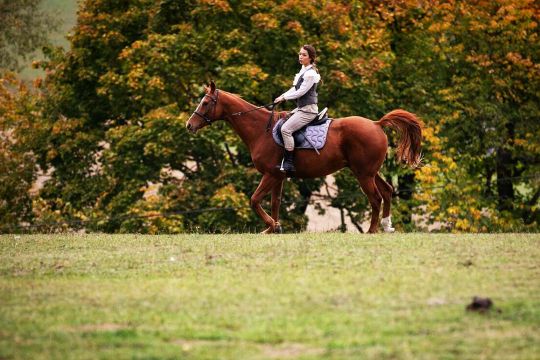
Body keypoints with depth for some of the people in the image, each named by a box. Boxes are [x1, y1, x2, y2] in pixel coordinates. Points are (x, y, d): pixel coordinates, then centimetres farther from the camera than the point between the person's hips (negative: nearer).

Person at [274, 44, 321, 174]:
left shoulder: (310, 74, -17)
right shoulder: (303, 71, 14)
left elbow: (301, 92, -18)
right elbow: (295, 88, 19)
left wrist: (284, 97, -9)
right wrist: (282, 96, 5)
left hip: (308, 110, -11)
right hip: (301, 108, 11)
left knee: (286, 129, -22)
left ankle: (289, 164, -22)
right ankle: (285, 158, 22)